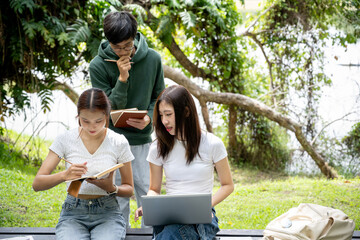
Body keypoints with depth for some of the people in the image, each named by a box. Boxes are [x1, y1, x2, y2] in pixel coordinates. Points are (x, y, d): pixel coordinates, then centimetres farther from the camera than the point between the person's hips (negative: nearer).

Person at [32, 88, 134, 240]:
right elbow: (37, 184, -5)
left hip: (107, 212, 0)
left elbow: (129, 189, 10)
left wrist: (111, 188, -14)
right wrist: (64, 175, -25)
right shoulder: (65, 140, -1)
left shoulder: (119, 143, 1)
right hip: (73, 212, 0)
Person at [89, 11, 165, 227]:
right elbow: (110, 109, -11)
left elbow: (158, 97, 7)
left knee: (148, 193, 7)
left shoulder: (153, 59, -4)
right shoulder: (98, 66, -10)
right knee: (117, 198, 4)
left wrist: (149, 118, -13)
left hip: (142, 139, 2)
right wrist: (122, 79, -23)